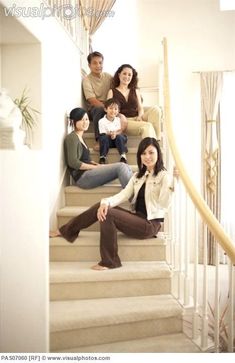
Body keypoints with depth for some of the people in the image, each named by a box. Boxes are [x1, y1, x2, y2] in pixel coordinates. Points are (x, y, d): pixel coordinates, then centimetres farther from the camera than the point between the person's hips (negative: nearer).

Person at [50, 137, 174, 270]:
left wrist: (170, 184, -39)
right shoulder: (138, 176, 15)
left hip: (150, 224, -7)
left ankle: (109, 262, -12)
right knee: (100, 208, -7)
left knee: (108, 214, -23)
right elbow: (123, 195, 2)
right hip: (137, 217, 7)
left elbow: (163, 204, -22)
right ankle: (67, 230, 7)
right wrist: (106, 202, -17)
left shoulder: (163, 176, -8)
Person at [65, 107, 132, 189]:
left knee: (126, 167, -4)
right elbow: (73, 162, -18)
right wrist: (96, 167, -13)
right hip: (82, 177, -9)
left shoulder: (80, 137, 20)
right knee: (121, 167, -20)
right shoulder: (72, 138, -8)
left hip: (88, 172, 9)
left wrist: (98, 165, 3)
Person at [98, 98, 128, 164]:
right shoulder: (102, 121, -5)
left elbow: (120, 131, -3)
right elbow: (103, 134, -10)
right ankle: (102, 157, -28)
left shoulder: (118, 120, 5)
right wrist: (110, 134, -30)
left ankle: (123, 156, -33)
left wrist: (115, 133, -27)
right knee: (103, 138, -33)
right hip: (108, 141, -1)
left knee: (119, 137, -31)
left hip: (117, 140, 2)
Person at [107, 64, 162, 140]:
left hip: (136, 119, 4)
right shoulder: (112, 92, 13)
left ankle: (157, 140, -37)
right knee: (147, 126, -33)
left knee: (155, 109, -27)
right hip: (123, 121, -4)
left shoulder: (135, 91, 25)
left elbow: (140, 108, 19)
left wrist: (140, 116, -6)